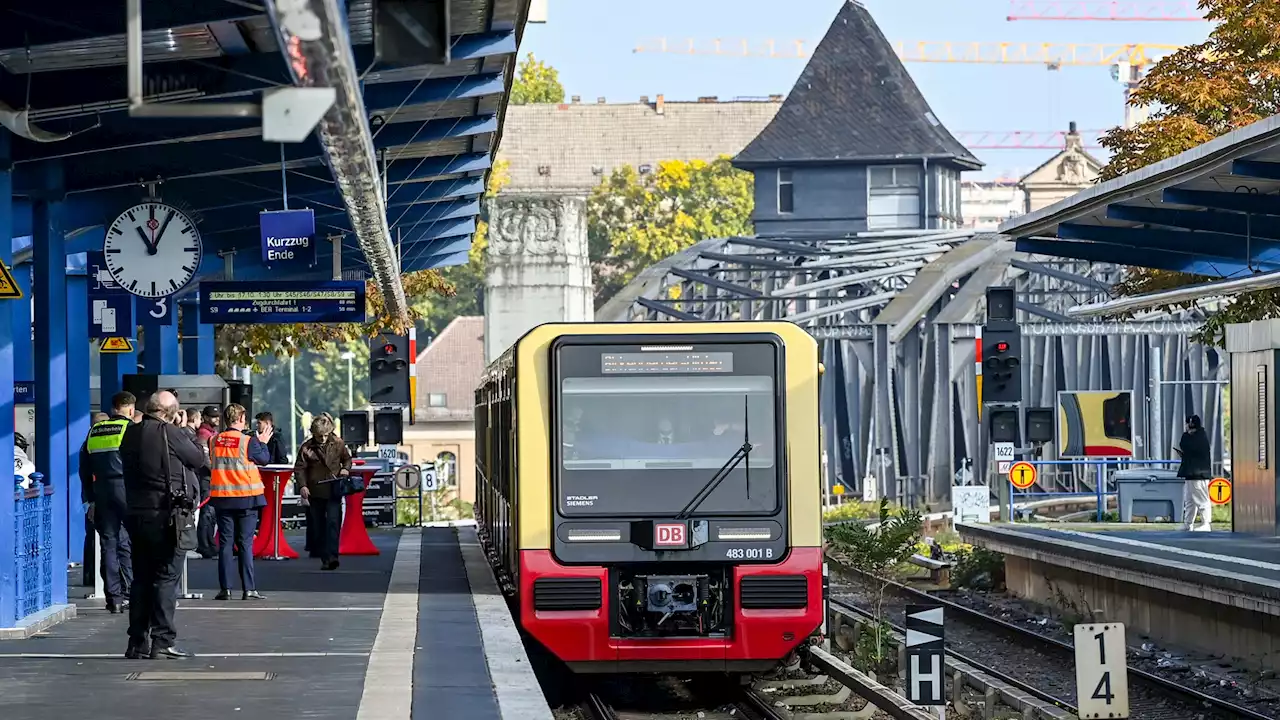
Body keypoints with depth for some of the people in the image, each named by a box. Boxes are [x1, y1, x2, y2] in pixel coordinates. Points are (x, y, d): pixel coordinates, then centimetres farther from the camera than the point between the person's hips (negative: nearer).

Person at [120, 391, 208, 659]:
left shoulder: (130, 434, 8)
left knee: (141, 578, 12)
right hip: (165, 516, -7)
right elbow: (200, 461, -3)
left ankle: (137, 642, 13)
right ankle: (162, 642, -7)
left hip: (136, 513, 7)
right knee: (166, 577, -4)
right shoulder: (170, 433, -12)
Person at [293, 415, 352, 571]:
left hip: (334, 491, -1)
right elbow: (299, 468, 0)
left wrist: (346, 469, -2)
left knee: (333, 522, -15)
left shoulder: (338, 444, 3)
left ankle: (331, 556, -21)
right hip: (315, 492, 1)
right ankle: (324, 557, 15)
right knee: (318, 525, 7)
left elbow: (347, 458, 19)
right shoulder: (307, 447, -2)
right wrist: (302, 485, -14)